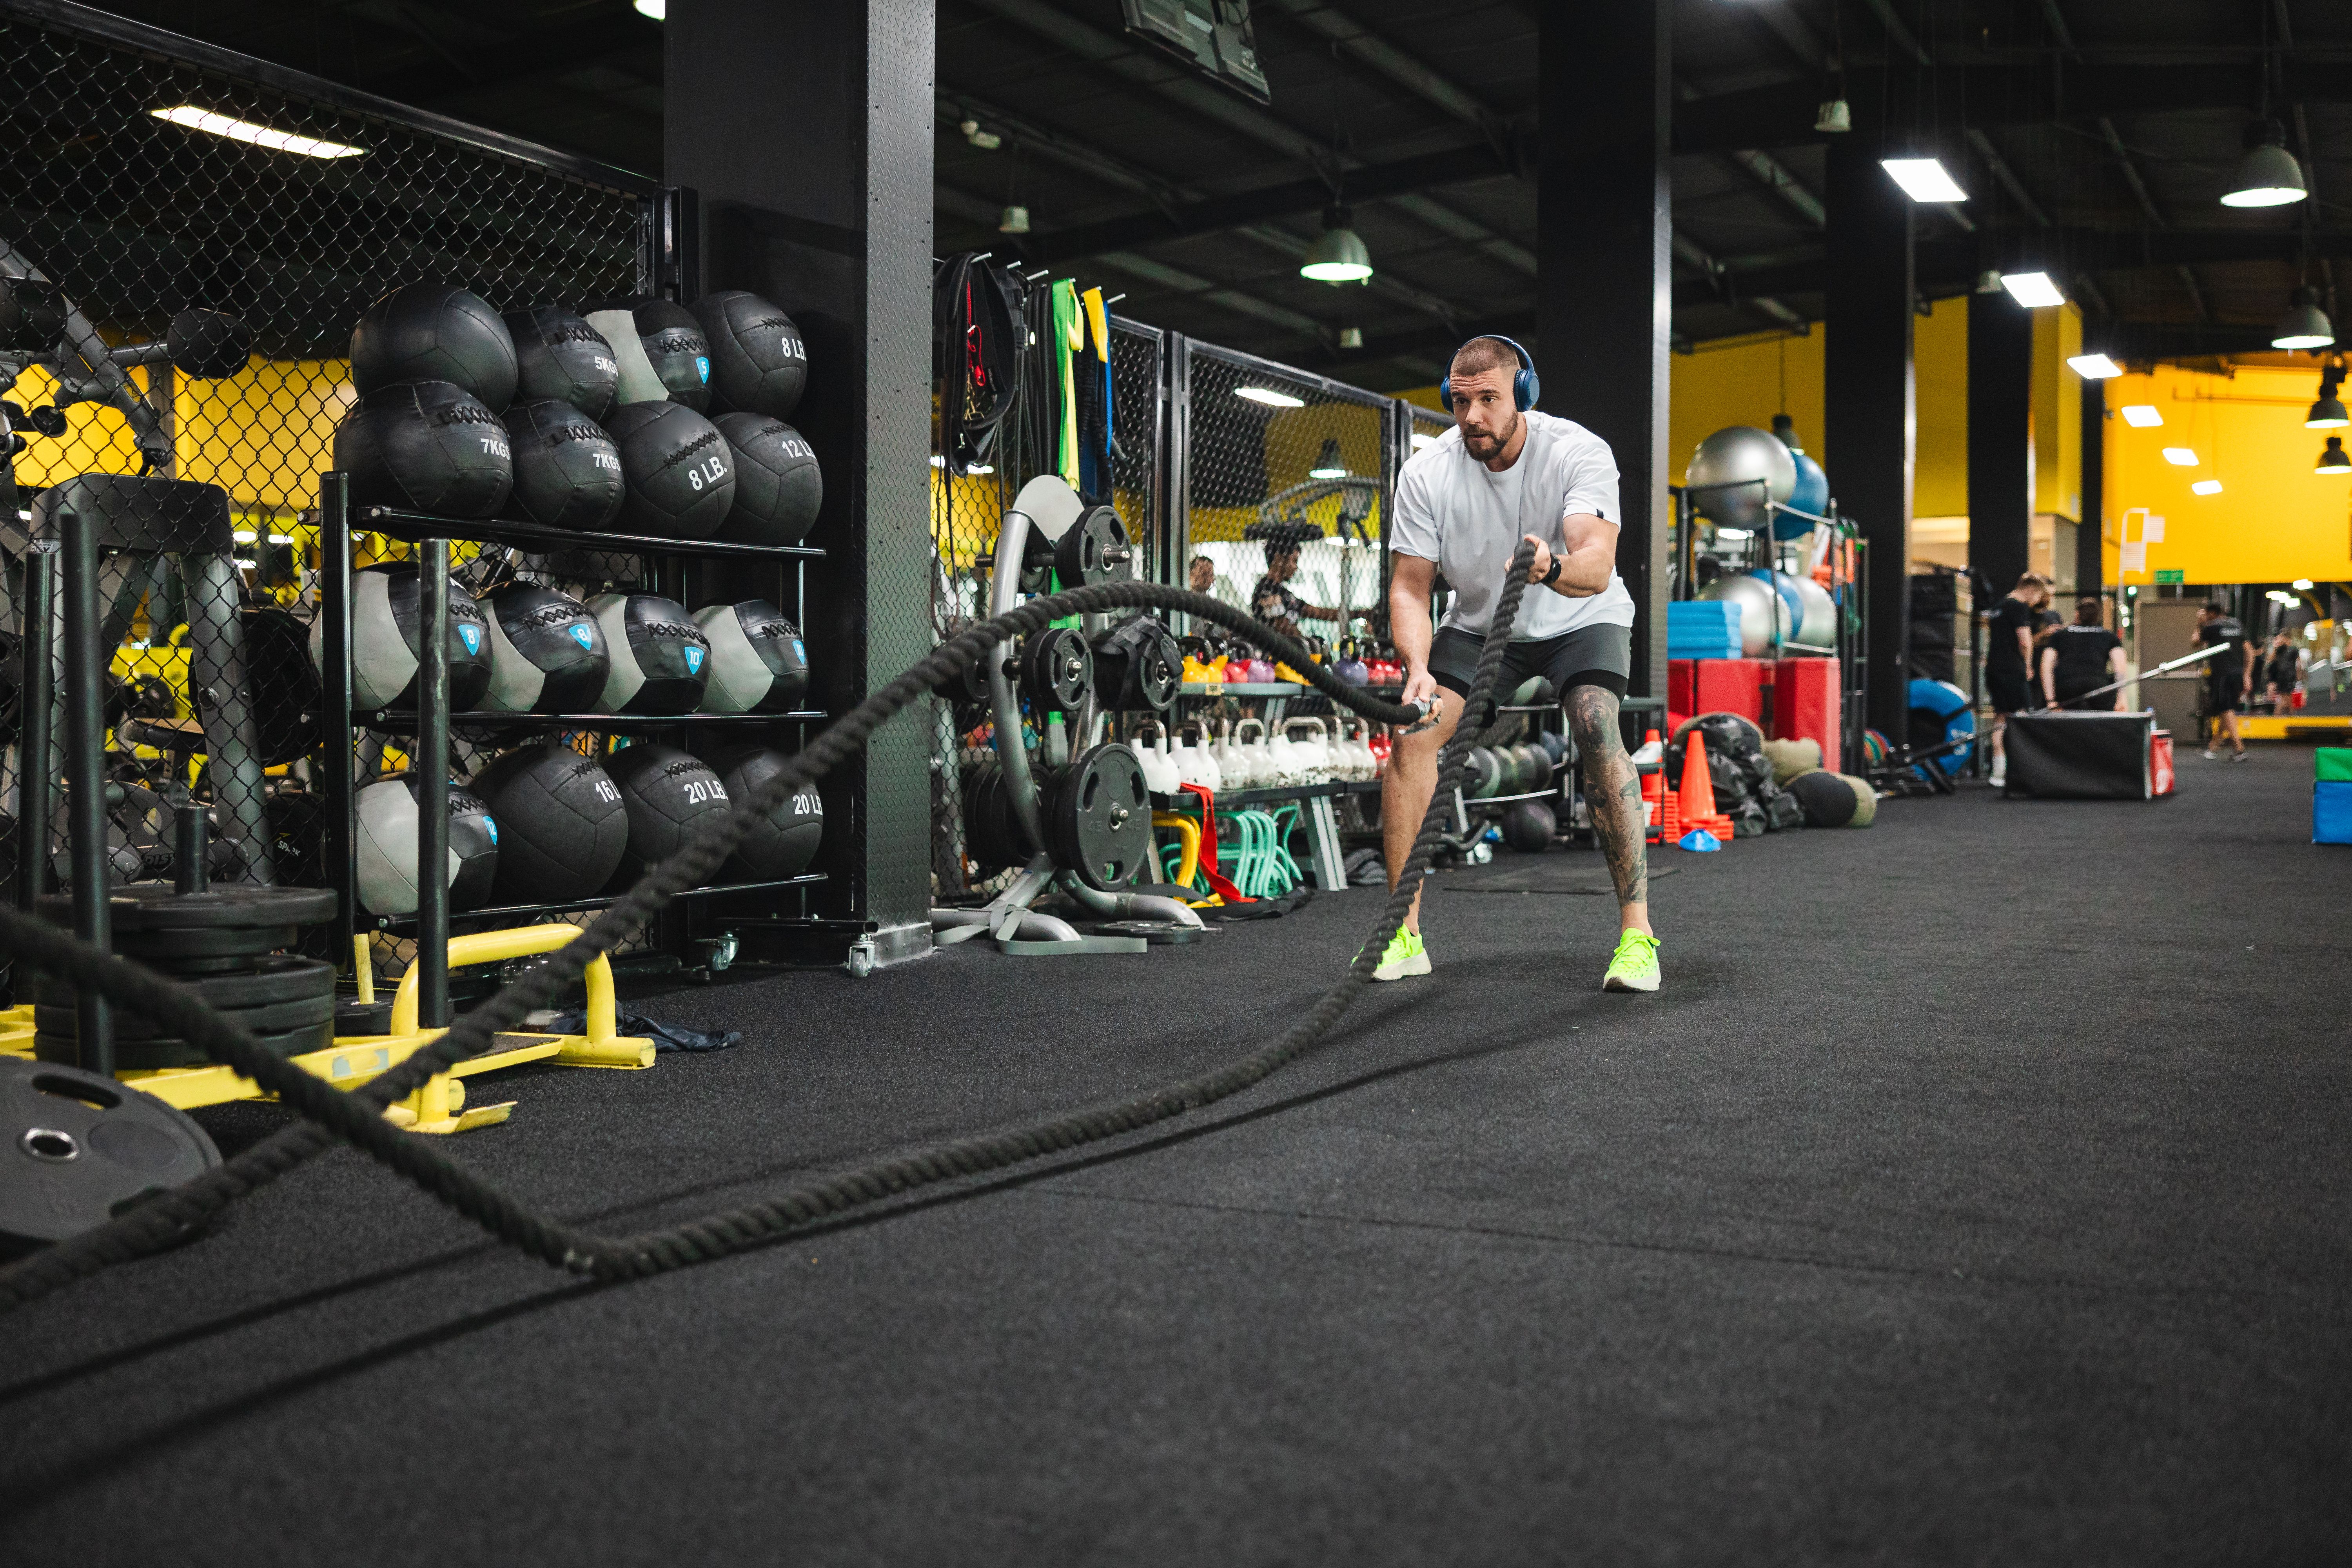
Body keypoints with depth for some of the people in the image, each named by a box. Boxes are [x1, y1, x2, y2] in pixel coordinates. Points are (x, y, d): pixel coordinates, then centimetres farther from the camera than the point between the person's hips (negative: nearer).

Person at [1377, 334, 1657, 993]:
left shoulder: (1579, 452, -24)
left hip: (1581, 620, -3)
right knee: (1411, 734, -18)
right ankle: (1403, 933, -8)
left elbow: (1597, 567, -37)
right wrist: (1419, 667, -30)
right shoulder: (1426, 472, -16)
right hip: (1482, 624, 3)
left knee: (1596, 725, -30)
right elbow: (1409, 588, -12)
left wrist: (1550, 567, -61)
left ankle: (1637, 930, -24)